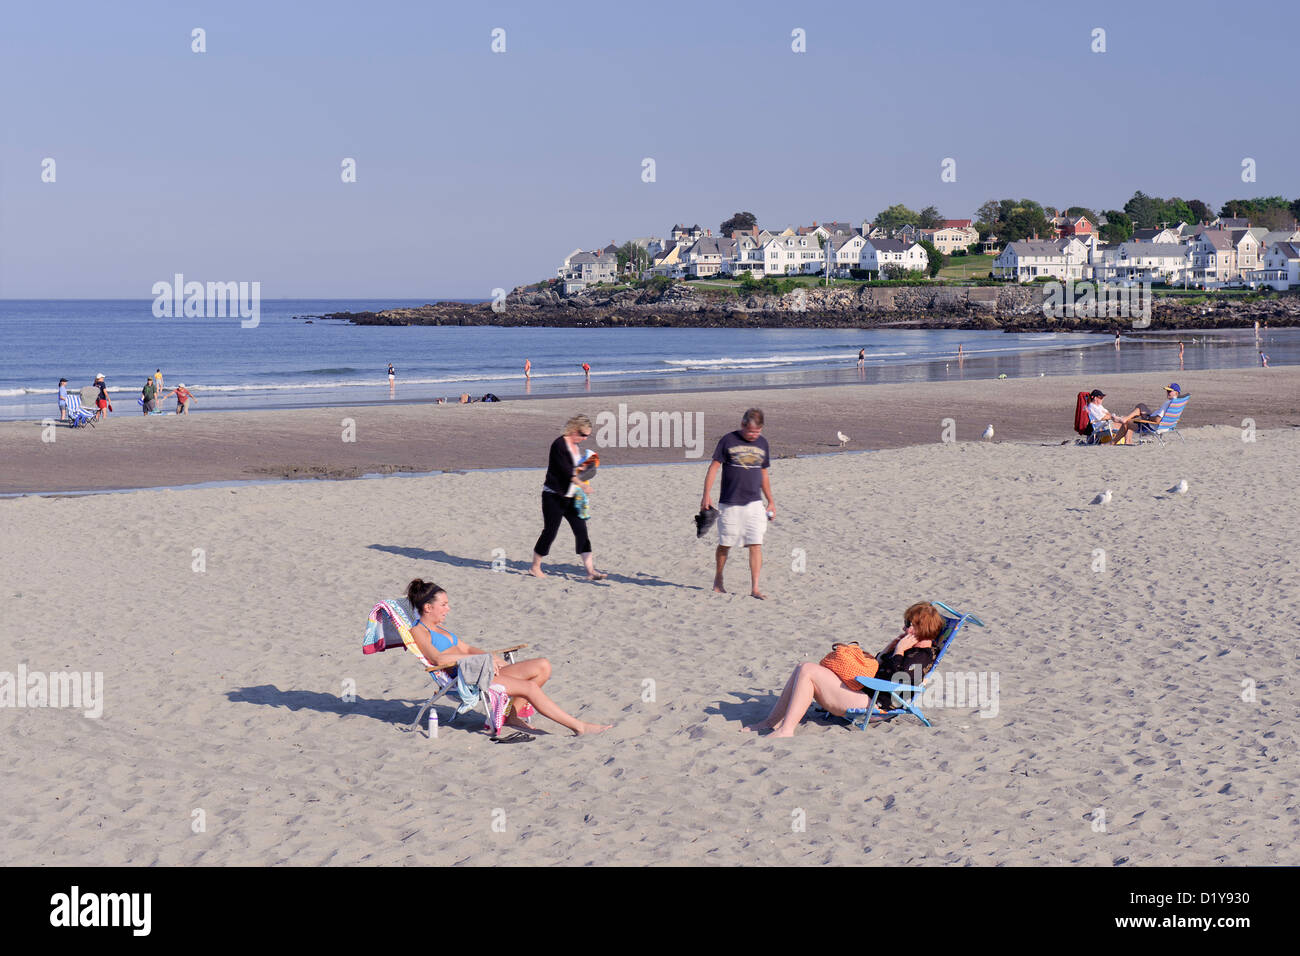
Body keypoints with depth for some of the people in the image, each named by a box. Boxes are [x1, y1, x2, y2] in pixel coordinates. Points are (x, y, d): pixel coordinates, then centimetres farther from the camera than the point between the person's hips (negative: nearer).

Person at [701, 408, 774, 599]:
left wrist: (771, 501, 19)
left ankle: (754, 588, -6)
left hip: (754, 503, 3)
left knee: (756, 545, -7)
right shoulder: (728, 440, -4)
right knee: (724, 545, 6)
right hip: (729, 503, -3)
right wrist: (707, 495, -9)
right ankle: (718, 581, 26)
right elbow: (714, 467, -2)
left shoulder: (762, 443, 9)